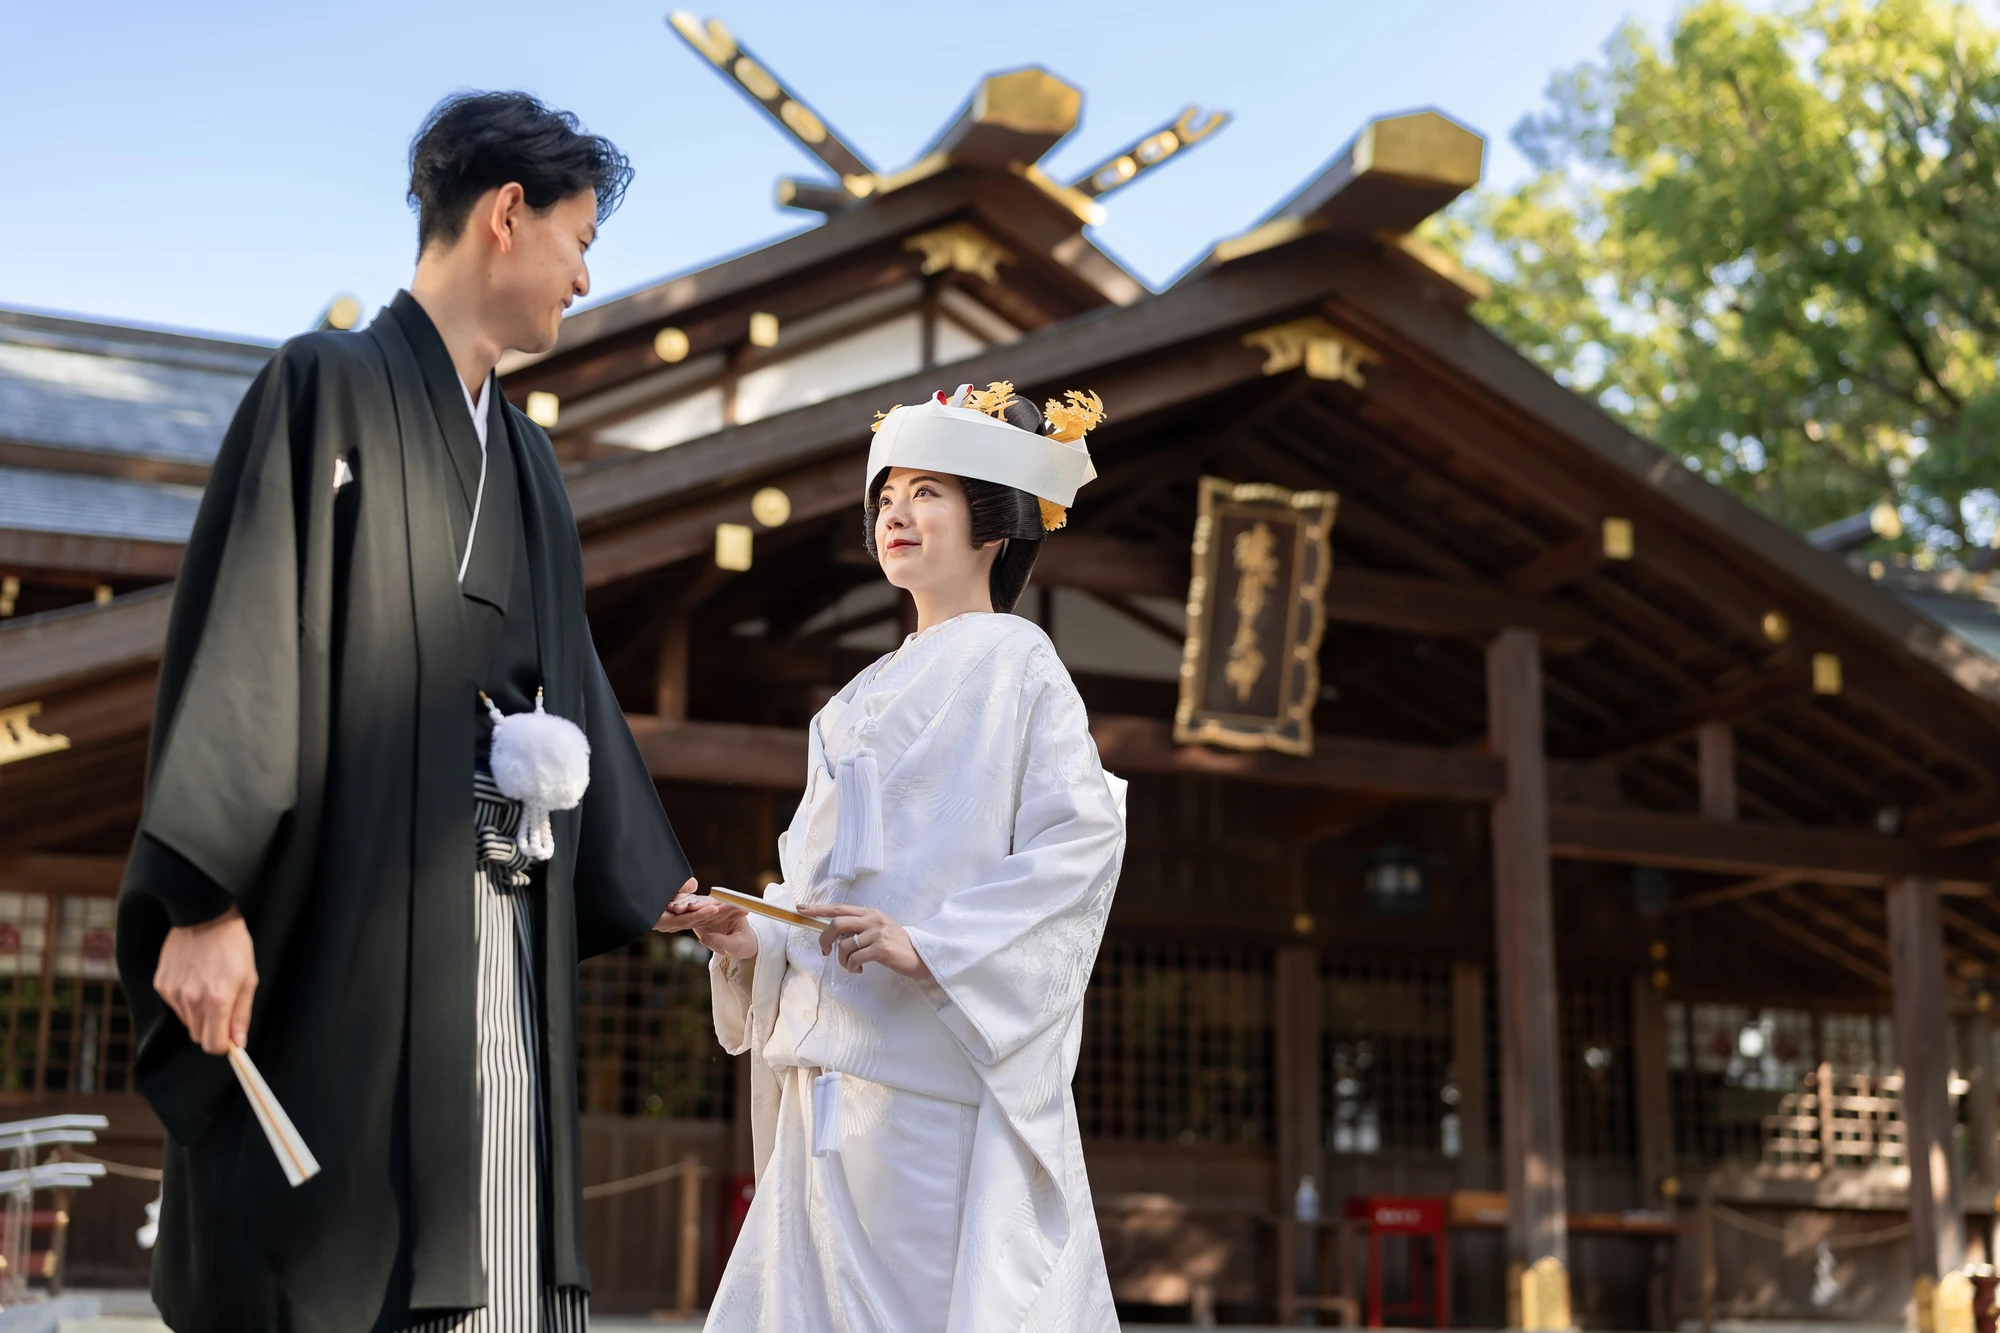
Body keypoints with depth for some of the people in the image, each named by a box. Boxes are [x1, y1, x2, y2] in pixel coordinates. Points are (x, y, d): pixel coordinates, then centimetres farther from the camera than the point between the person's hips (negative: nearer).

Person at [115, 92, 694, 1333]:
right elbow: (241, 639, -11)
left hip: (502, 939, 7)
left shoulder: (528, 459, 20)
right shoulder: (330, 386, -3)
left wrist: (664, 891, 30)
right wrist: (204, 900, -19)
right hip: (351, 919, -7)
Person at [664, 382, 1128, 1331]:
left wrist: (928, 947, -20)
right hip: (840, 1067, 7)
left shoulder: (1012, 662, -2)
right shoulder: (873, 691, 22)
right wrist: (753, 936, 2)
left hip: (941, 1066, -7)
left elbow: (1081, 838, -13)